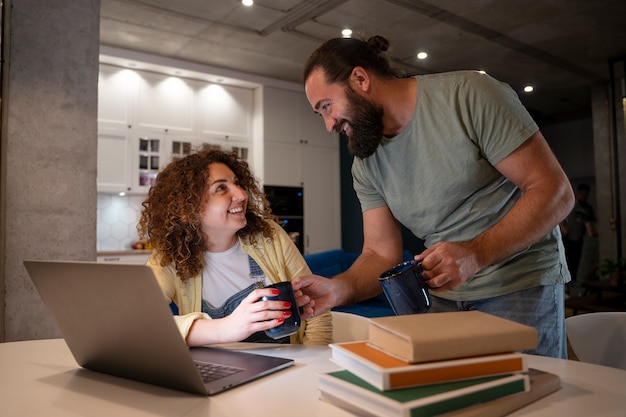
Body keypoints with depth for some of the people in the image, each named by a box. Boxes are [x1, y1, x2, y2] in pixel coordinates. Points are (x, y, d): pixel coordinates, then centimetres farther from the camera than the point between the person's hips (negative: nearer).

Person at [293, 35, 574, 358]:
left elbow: (555, 192, -17)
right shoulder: (365, 164, 1)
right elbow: (381, 254, 0)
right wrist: (338, 289, -21)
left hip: (521, 284, -4)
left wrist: (476, 254, -30)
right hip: (442, 296, 5)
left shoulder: (471, 94, -16)